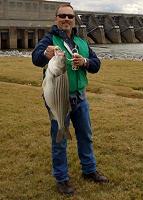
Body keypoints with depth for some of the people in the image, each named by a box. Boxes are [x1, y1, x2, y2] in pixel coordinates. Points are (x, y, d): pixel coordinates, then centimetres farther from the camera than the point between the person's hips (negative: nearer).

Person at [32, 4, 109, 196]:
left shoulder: (81, 42, 8)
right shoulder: (49, 39, -10)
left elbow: (96, 64, 6)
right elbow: (36, 58, -29)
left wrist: (85, 62, -16)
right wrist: (45, 54, -53)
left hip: (80, 97, 6)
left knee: (86, 136, 17)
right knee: (59, 141, 5)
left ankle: (89, 170, 35)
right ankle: (61, 178, 21)